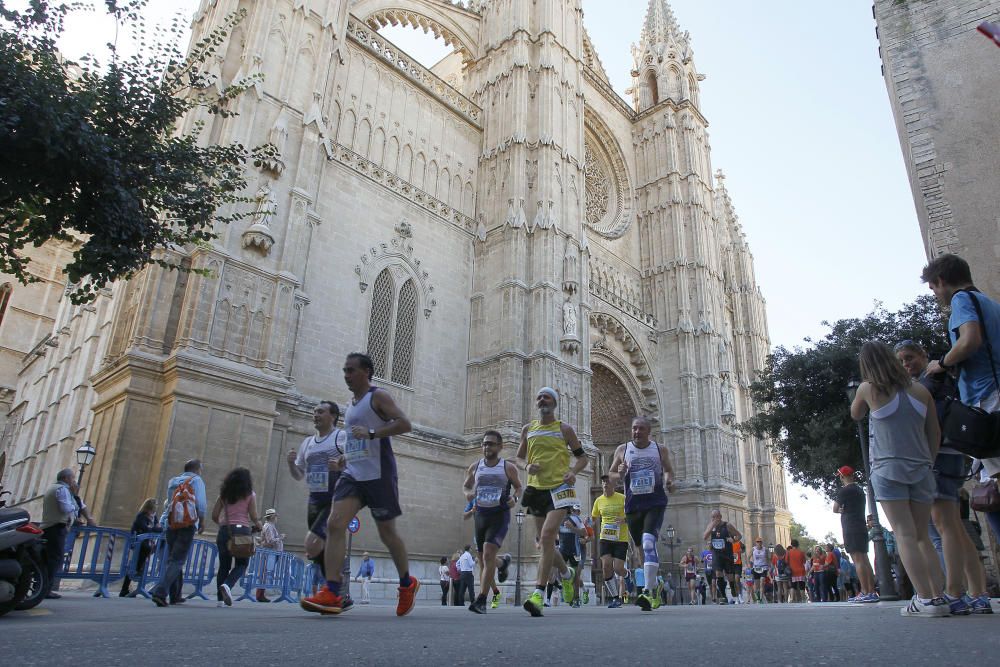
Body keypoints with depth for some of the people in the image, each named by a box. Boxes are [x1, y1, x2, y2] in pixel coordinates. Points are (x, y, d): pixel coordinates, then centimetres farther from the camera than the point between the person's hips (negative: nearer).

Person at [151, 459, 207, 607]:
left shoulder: (173, 481, 20)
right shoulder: (196, 480, 2)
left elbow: (168, 504, 16)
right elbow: (201, 504, -7)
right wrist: (202, 522, 4)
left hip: (171, 525, 6)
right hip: (187, 525, -6)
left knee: (172, 559, 15)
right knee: (177, 561, -5)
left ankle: (175, 596, 20)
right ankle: (160, 592, -19)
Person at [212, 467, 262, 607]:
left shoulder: (224, 494, 10)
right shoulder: (250, 495, 1)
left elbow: (214, 516, 8)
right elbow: (253, 516, -3)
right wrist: (258, 526, 15)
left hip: (224, 530, 3)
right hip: (242, 530, -3)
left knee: (224, 565, 10)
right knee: (242, 564, 7)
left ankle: (221, 599, 5)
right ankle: (227, 585, -19)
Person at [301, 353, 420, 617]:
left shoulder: (378, 396, -5)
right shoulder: (352, 405, 19)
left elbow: (405, 424, -18)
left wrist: (371, 433, -25)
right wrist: (348, 456, 14)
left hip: (379, 475, -7)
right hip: (353, 474, 7)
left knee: (387, 533, 4)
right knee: (334, 524, -12)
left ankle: (407, 584, 26)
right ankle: (332, 594, -14)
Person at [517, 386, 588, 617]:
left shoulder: (564, 429, 1)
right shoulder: (528, 429, 10)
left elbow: (582, 457, 6)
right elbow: (519, 457, 18)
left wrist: (572, 471, -14)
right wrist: (527, 466, -5)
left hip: (559, 487, -5)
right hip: (536, 488, 5)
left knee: (547, 536, -20)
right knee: (545, 542, 13)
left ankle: (539, 594, -18)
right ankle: (566, 573, 42)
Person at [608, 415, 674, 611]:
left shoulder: (660, 449, 3)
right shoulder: (622, 450, 4)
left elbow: (668, 469, 18)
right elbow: (611, 474, 12)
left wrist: (669, 480, -4)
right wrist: (620, 474, -10)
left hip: (655, 503, -2)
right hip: (633, 505, 3)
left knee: (649, 542, -23)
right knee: (642, 548, 12)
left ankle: (648, 592, -25)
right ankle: (653, 591, 32)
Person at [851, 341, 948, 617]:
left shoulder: (869, 389, -4)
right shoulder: (920, 390, 6)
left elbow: (855, 414, 16)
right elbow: (935, 432, 11)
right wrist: (928, 462, 20)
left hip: (888, 470, -4)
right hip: (921, 469, 4)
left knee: (905, 534, -7)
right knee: (922, 536, 12)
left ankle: (926, 599, -13)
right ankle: (939, 596, 6)